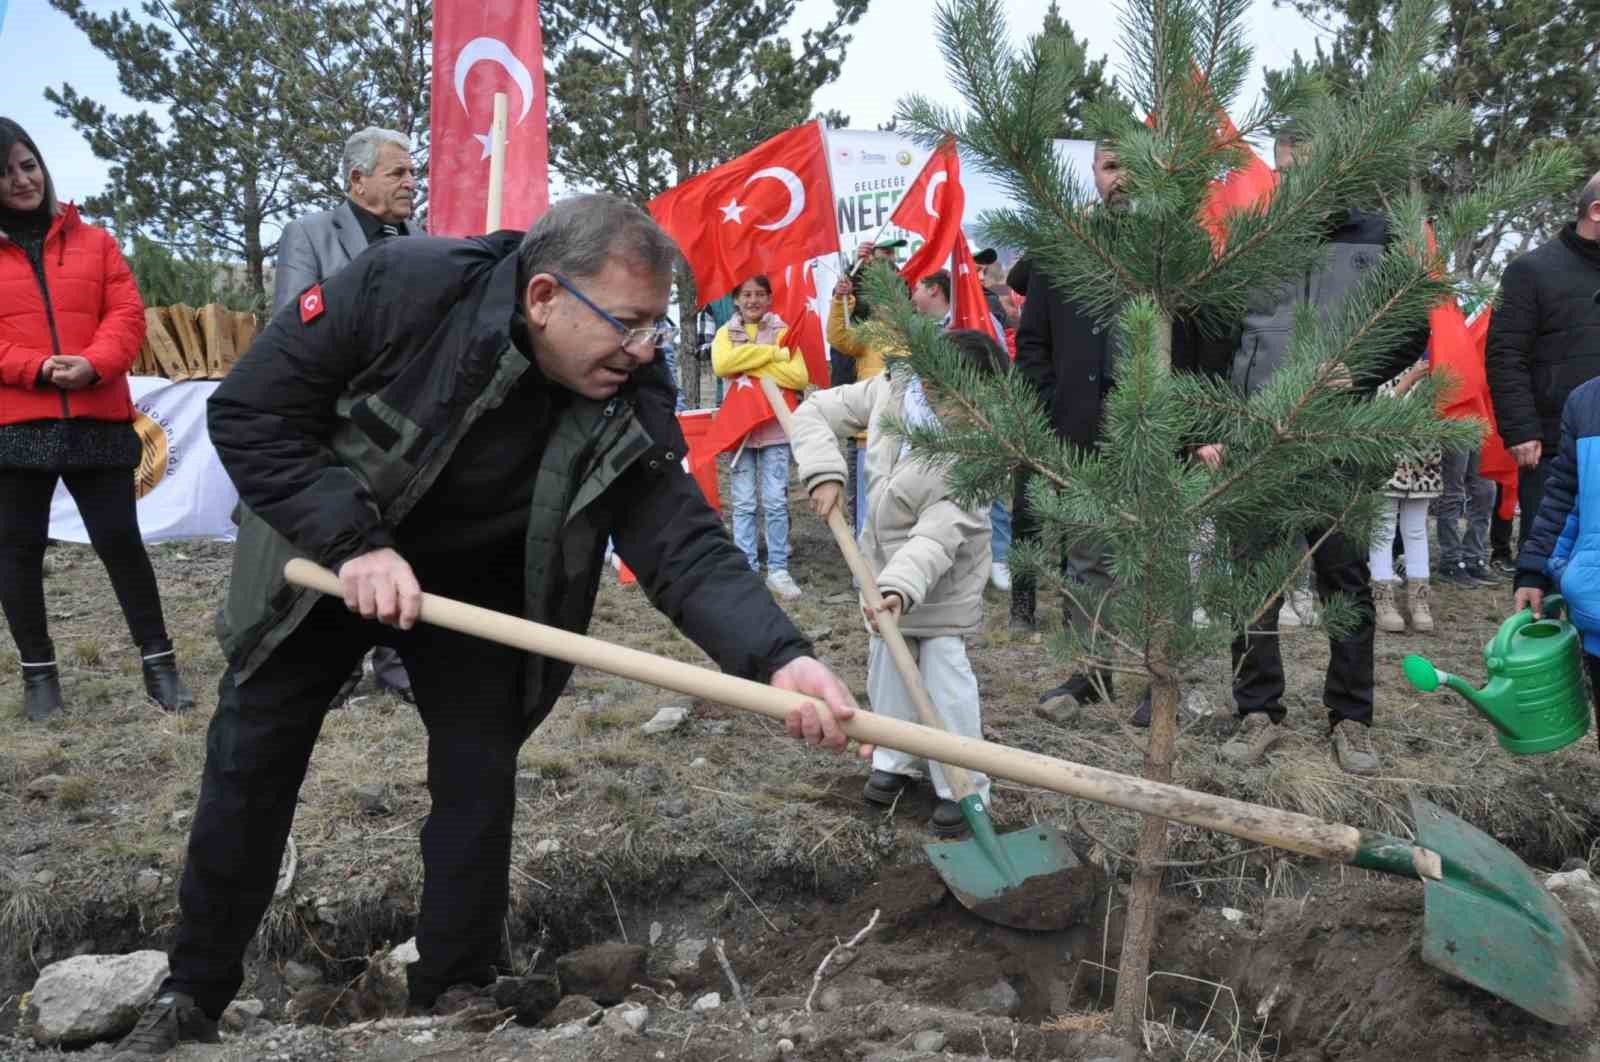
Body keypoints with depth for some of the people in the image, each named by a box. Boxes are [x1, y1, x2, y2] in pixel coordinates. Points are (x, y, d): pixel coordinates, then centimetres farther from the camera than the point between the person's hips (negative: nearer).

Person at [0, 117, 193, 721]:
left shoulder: (93, 242, 11)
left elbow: (127, 316, 2)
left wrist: (94, 364, -15)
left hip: (97, 419, 0)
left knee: (120, 540, 2)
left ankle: (159, 664, 10)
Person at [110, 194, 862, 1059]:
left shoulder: (629, 410, -24)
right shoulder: (402, 285, -32)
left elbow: (687, 549, -30)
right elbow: (249, 411, -25)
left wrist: (779, 657, -47)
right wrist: (350, 540, -34)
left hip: (476, 580, 2)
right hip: (321, 554, -1)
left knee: (480, 776, -2)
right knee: (248, 765, 5)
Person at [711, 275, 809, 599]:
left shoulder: (782, 331, 5)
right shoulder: (726, 333, 7)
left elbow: (799, 377, -9)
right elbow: (721, 365, -16)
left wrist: (749, 364, -12)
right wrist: (773, 354, -15)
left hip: (774, 427, -1)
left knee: (776, 503, 0)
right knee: (743, 505, 3)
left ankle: (778, 570, 7)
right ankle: (747, 570, 8)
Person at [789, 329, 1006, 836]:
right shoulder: (889, 391, -16)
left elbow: (938, 536, -35)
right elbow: (815, 413, -10)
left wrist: (901, 587, -48)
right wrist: (825, 474, -24)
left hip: (945, 574, -5)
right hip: (885, 557, 5)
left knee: (945, 672, -8)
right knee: (887, 663, 14)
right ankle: (898, 760, 32)